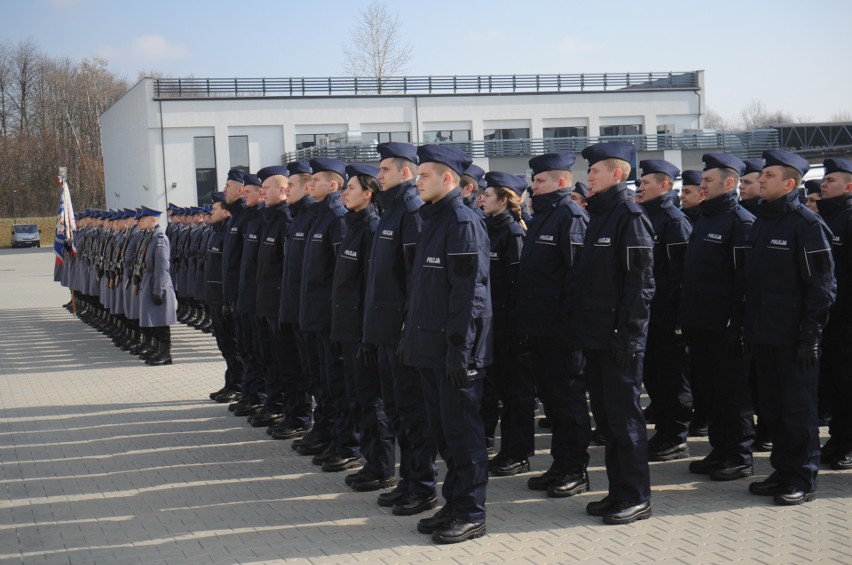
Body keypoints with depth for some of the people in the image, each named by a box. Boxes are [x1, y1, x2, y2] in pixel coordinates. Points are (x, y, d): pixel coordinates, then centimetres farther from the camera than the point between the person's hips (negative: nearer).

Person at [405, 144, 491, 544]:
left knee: (462, 431, -1)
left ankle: (471, 514, 8)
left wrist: (460, 348, -21)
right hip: (429, 346, 9)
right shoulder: (432, 221, 15)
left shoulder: (464, 223, -14)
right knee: (442, 431, 14)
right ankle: (454, 505, 25)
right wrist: (411, 337, 17)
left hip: (454, 347, -9)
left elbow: (469, 291, -19)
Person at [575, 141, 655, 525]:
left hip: (617, 336, -9)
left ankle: (637, 497, 6)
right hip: (594, 335, 9)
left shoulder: (630, 216, -11)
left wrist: (628, 334, -20)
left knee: (624, 415, -3)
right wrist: (581, 324, 15)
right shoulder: (597, 216, 15)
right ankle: (619, 491, 22)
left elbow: (640, 281, -17)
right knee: (605, 415, 13)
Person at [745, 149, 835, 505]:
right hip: (763, 335, 8)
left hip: (793, 338, -8)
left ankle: (803, 481, 9)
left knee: (798, 409, 0)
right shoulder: (761, 220, 13)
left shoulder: (806, 223, -11)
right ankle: (783, 472, 24)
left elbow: (822, 285, -13)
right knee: (772, 407, 13)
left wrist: (810, 336, -16)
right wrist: (749, 329, 14)